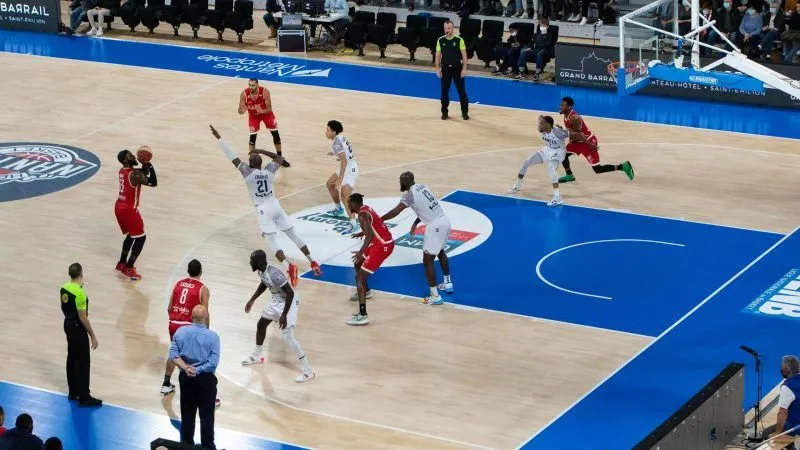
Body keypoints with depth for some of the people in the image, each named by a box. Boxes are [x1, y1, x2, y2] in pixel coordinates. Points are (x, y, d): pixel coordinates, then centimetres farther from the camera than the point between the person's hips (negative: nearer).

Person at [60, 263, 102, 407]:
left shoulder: (64, 288, 0)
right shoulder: (80, 293, -25)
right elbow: (83, 318, -23)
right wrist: (92, 336, -16)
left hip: (68, 325, 9)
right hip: (78, 328, -9)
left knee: (71, 358, 18)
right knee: (82, 363, -2)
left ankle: (73, 392, 28)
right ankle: (84, 397, 1)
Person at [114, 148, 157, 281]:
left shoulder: (123, 171, 8)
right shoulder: (134, 174, -21)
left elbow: (143, 174, 19)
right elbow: (153, 183, -24)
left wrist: (145, 166, -1)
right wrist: (149, 165, -20)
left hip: (119, 207, 9)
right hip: (129, 209, -9)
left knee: (131, 235, 26)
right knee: (140, 238, 2)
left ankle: (121, 264, 31)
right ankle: (128, 269, 2)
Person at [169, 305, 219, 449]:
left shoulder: (180, 332, -5)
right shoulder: (212, 336, -16)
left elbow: (173, 354, -8)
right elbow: (213, 363, -20)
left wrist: (186, 368, -16)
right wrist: (197, 370, -12)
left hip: (186, 377, 3)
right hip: (205, 379, -3)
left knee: (187, 413, 16)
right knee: (206, 415, 8)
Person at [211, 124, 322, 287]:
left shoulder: (248, 173, -9)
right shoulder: (269, 171, 4)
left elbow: (233, 157, -6)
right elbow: (279, 158, 24)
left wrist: (218, 137, -2)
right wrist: (260, 151, 20)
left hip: (263, 210, -5)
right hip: (276, 206, 5)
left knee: (272, 242, -9)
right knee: (294, 236, 13)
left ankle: (289, 267, -32)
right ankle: (313, 263, 15)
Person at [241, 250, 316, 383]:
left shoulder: (274, 274, -33)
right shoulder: (261, 271, -5)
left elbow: (290, 293, -31)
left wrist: (284, 315, -31)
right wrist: (252, 300, 20)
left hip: (289, 302, -10)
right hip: (277, 300, 10)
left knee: (288, 336, -17)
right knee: (261, 324, 21)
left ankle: (308, 371, -13)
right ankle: (257, 356, 44)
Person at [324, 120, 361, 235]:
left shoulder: (336, 143, -23)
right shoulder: (341, 137, 4)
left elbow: (344, 161, -31)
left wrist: (340, 180, -33)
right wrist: (336, 153, 31)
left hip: (349, 170, -11)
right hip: (350, 166, 11)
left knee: (345, 196, -22)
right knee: (330, 184, 28)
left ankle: (354, 224, -29)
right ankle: (338, 209, 45)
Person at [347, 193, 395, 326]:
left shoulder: (362, 214, -17)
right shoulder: (366, 209, 12)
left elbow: (370, 235, -30)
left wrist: (361, 252, -35)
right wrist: (362, 233, 40)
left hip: (382, 246, -10)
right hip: (385, 242, 10)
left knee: (360, 277, -12)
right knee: (358, 263, 31)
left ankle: (362, 315, -21)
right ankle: (366, 291, 52)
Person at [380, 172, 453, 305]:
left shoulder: (410, 194, -13)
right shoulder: (422, 187, 12)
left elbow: (394, 212, -19)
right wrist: (415, 223, 24)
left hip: (435, 227, -9)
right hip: (444, 220, 9)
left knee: (427, 261, 0)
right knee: (440, 251, 31)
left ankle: (435, 296, 1)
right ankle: (448, 284, 44)